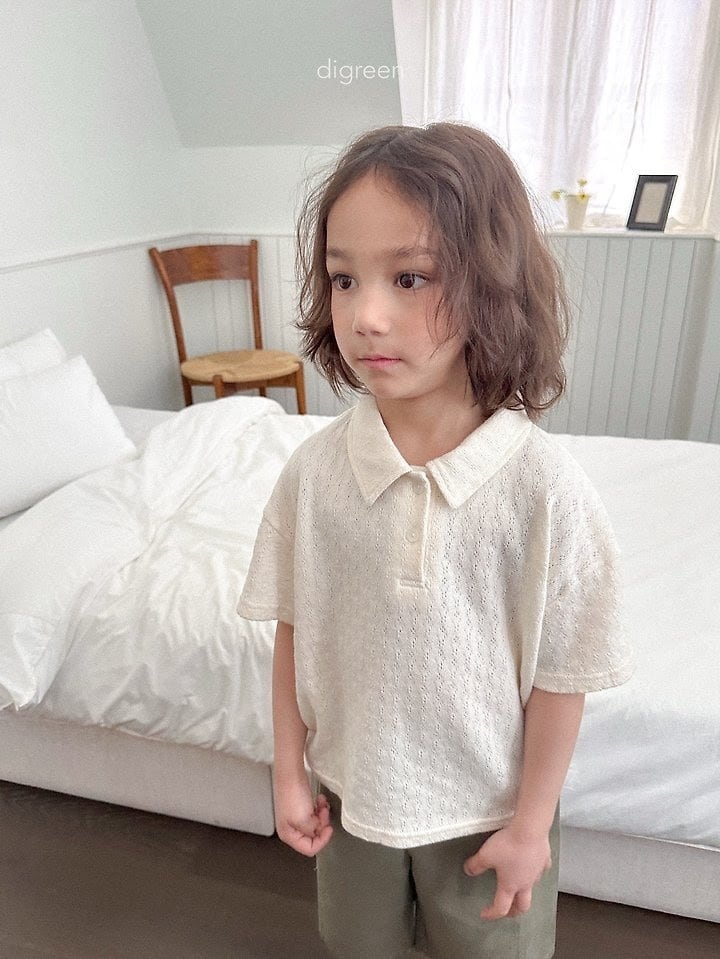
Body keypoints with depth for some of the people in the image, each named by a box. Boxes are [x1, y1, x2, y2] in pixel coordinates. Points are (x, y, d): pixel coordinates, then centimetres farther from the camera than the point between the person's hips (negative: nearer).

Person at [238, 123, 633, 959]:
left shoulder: (547, 489, -27)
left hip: (487, 805, -2)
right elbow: (295, 629, -8)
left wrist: (531, 825, -7)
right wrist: (289, 771, 0)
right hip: (350, 792, 3)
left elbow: (560, 676, -16)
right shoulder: (315, 469, -19)